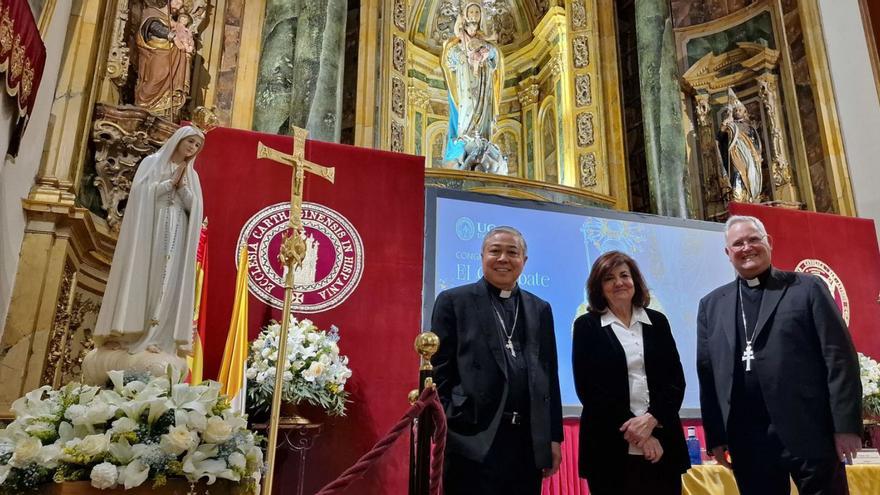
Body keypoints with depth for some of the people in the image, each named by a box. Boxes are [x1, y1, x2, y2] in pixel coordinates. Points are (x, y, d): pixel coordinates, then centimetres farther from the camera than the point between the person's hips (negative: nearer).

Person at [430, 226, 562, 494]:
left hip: (529, 441, 4)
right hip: (473, 439, -4)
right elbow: (438, 371, -2)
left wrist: (554, 437, 10)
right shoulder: (454, 301, 1)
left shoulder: (540, 309, 13)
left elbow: (549, 376, 13)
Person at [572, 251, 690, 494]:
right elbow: (588, 389, -6)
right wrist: (633, 429, -10)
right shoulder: (587, 325, 1)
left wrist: (651, 419, -10)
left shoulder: (657, 321, 10)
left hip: (662, 443, 3)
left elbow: (676, 380, 6)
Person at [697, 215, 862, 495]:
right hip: (747, 440, 3)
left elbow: (839, 358, -2)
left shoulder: (808, 288, 4)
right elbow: (707, 373, 9)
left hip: (809, 431, -2)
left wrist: (846, 425, -9)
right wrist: (715, 435, 5)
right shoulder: (711, 305, 12)